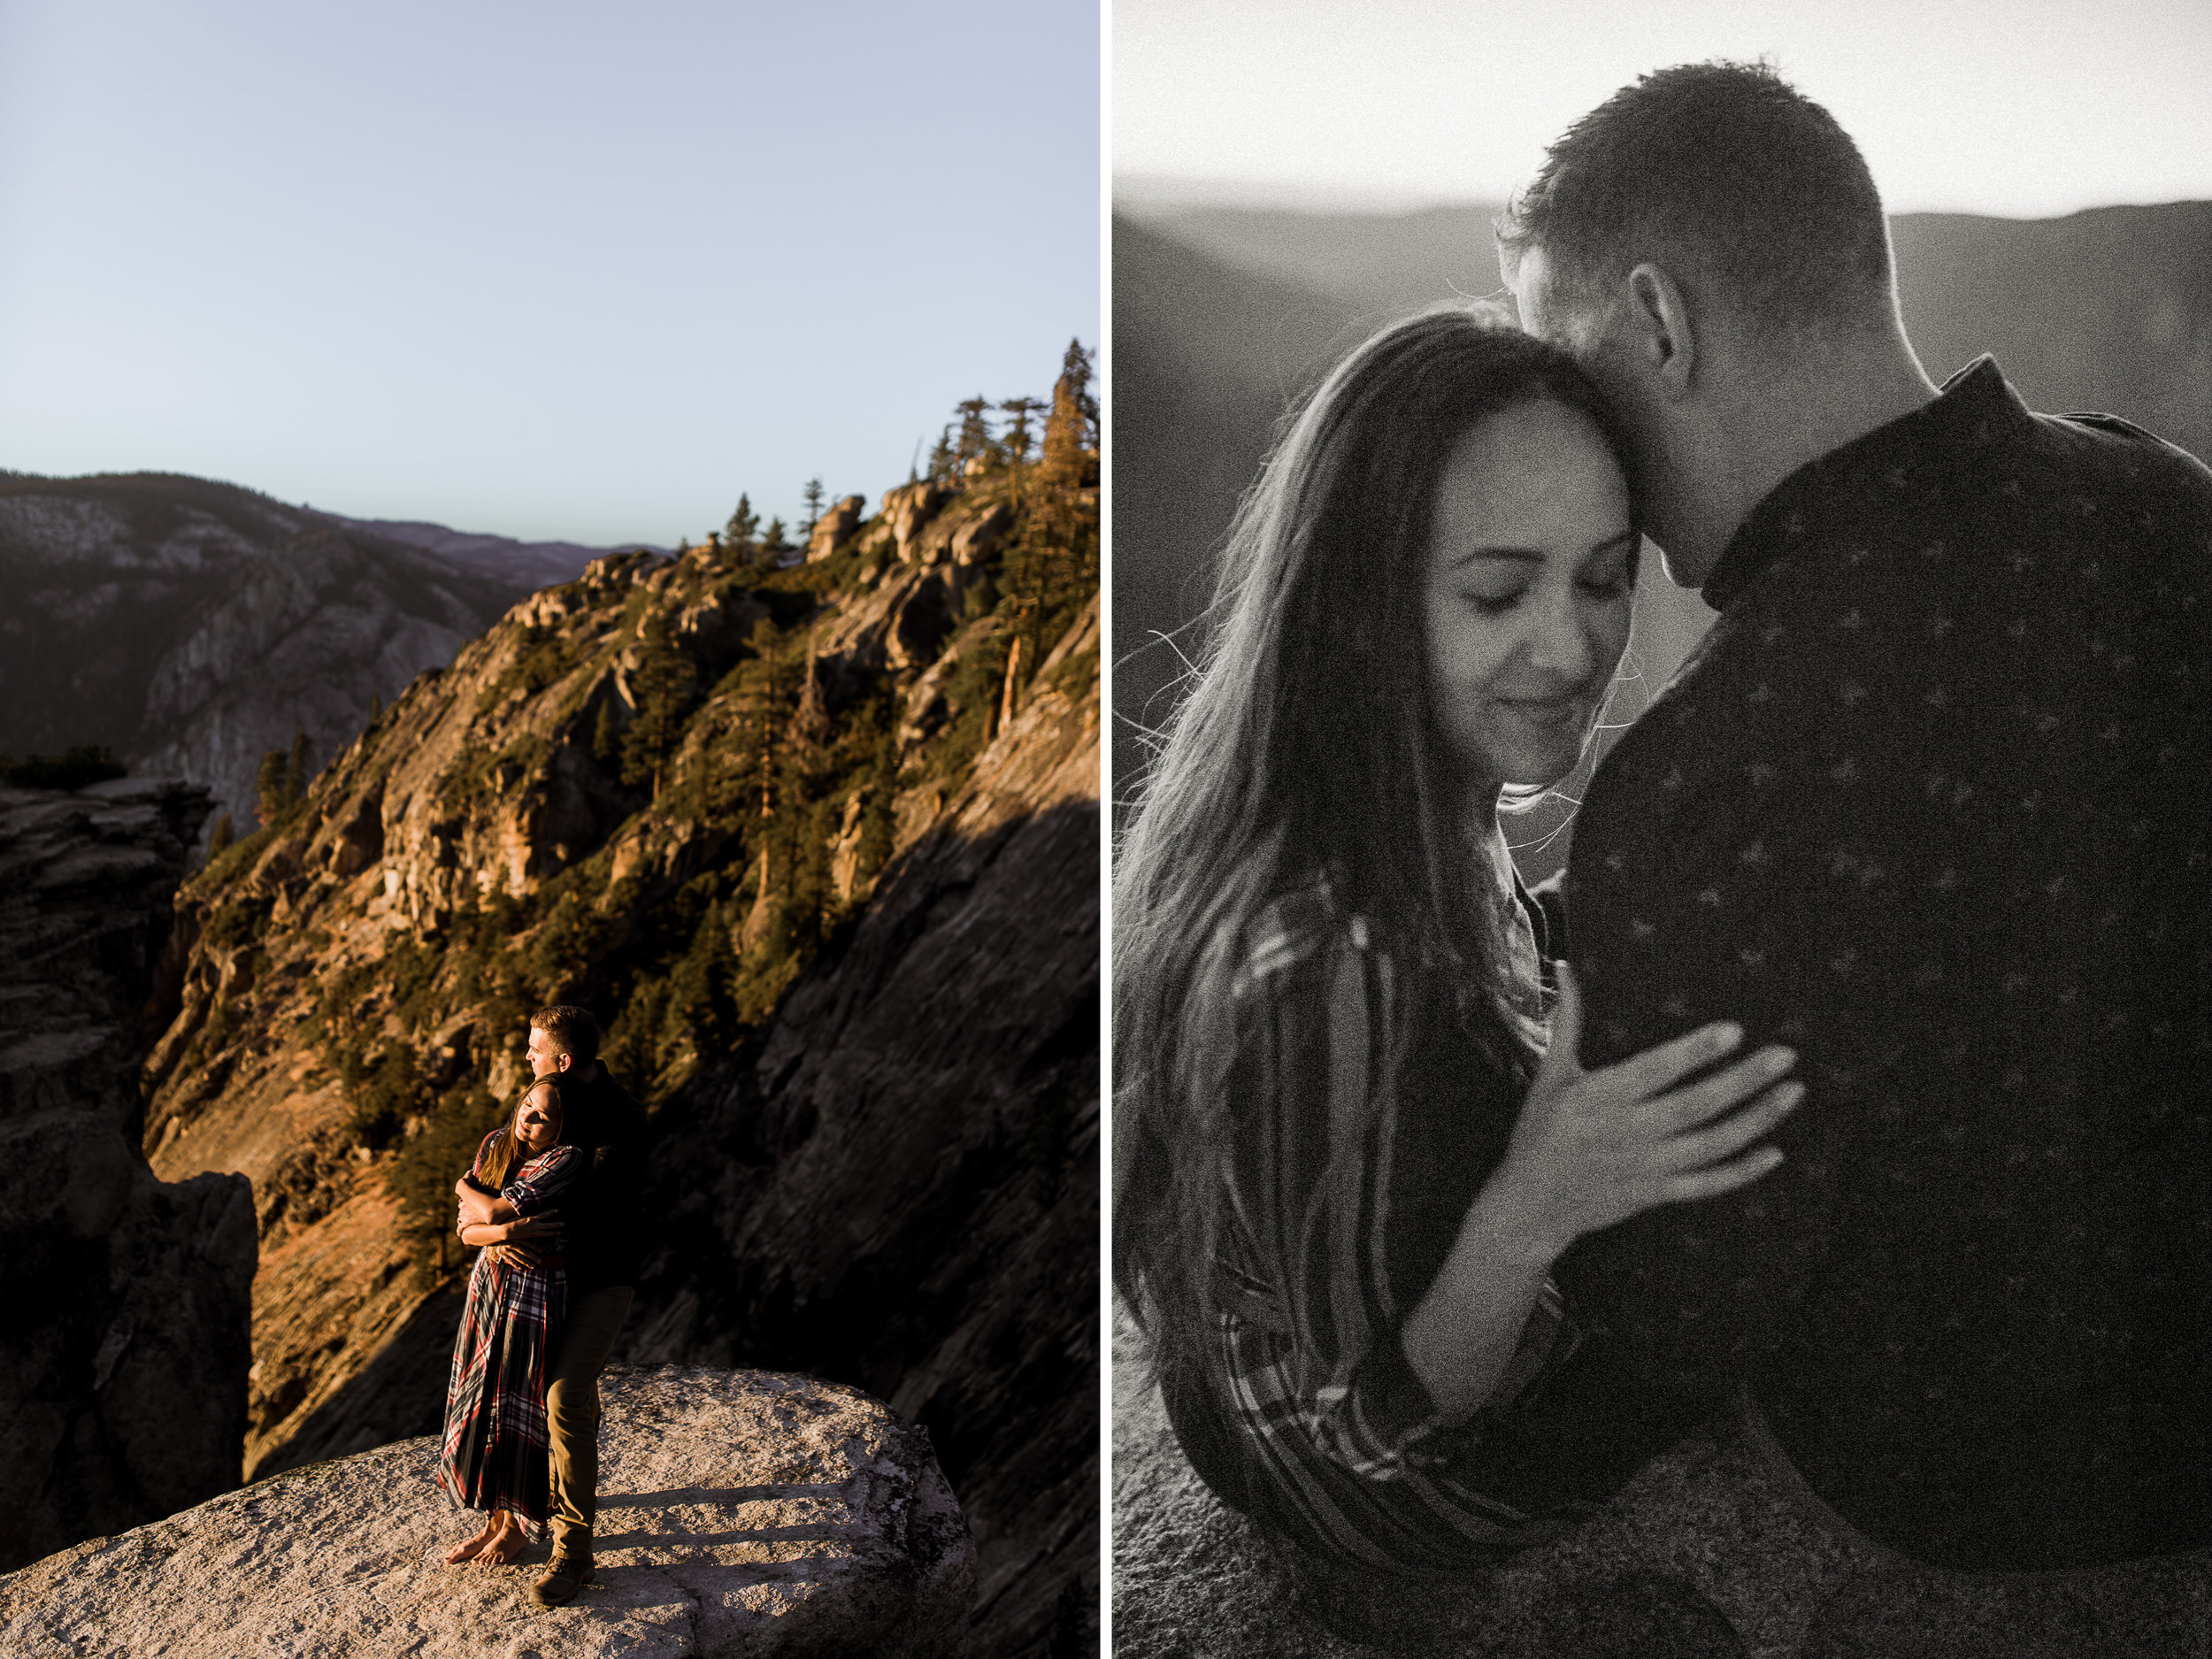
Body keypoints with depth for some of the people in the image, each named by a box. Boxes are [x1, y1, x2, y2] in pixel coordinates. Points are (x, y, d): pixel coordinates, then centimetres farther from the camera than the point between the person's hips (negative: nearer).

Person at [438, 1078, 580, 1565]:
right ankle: (496, 1521, 31)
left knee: (518, 1409, 5)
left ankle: (517, 1528, 25)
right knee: (483, 1402, 14)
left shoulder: (567, 1160, -23)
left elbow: (492, 1210, -28)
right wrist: (510, 1231, -24)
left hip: (537, 1293, -7)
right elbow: (467, 1232, -5)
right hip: (490, 1284, 7)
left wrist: (468, 1190, -8)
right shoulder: (496, 1145, -2)